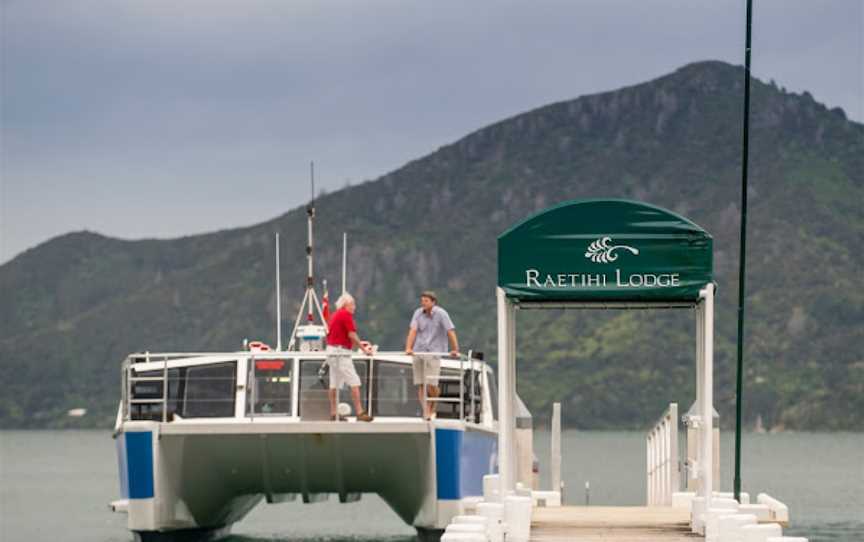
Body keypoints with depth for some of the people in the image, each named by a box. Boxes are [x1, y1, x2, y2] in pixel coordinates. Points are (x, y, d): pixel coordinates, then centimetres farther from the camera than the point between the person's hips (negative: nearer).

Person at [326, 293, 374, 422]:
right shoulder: (346, 314, -9)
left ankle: (333, 413, 10)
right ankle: (359, 412, -16)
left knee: (335, 383, 10)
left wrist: (359, 343, 25)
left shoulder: (335, 315, 18)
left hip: (332, 351, 10)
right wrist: (364, 349, -7)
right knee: (354, 382, -11)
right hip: (341, 353, -10)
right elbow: (351, 335, -15)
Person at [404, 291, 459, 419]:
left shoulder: (441, 314, -5)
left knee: (431, 385, -9)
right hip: (418, 352, 3)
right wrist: (408, 348, -15)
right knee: (420, 385, -2)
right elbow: (413, 331, -3)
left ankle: (432, 409, 15)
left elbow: (451, 332, -8)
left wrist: (455, 350, -13)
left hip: (433, 352, -3)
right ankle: (426, 412, 2)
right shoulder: (418, 313, 5)